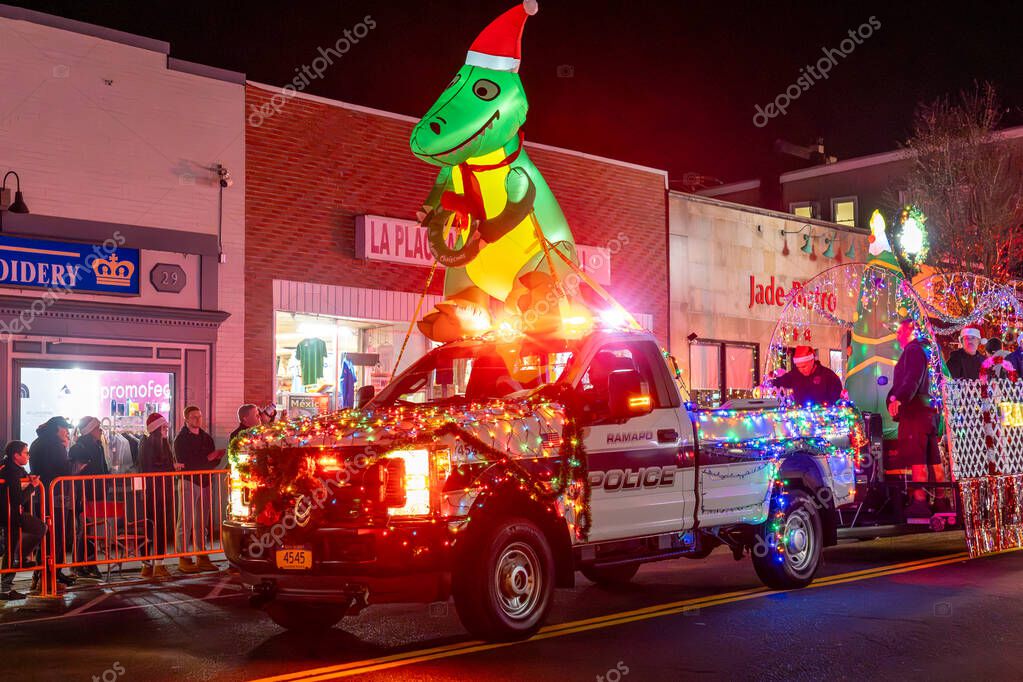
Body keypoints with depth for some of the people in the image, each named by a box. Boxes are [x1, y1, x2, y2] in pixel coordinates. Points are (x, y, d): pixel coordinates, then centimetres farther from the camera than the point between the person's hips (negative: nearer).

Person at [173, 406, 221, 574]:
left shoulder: (206, 438, 16)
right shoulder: (181, 439, -2)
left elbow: (213, 460, 15)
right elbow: (184, 463, -12)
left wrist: (217, 457, -8)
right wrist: (206, 459, -14)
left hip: (205, 482, 6)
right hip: (189, 482, -6)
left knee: (203, 522, 7)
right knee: (186, 522, -6)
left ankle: (202, 557, 11)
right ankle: (184, 558, -5)